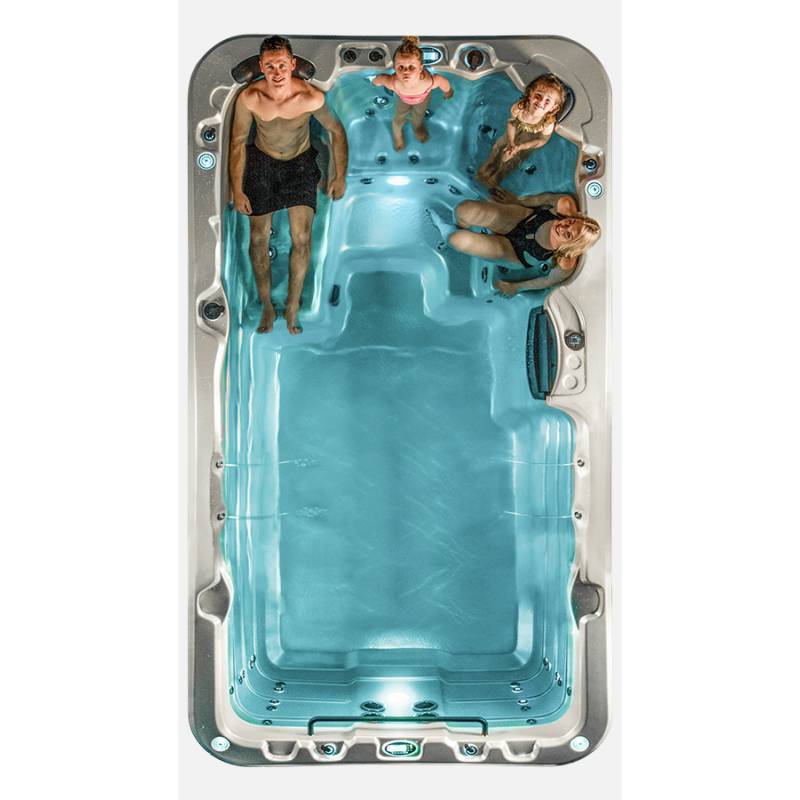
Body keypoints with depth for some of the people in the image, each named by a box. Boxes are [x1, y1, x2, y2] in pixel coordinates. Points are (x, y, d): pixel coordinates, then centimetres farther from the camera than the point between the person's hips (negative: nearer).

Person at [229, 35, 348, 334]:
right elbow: (238, 141, -7)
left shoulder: (311, 97, -24)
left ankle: (292, 307, 5)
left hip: (300, 163, -1)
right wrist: (237, 190, -6)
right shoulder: (249, 98, -21)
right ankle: (267, 306, 18)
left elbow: (336, 131, -6)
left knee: (302, 239, -12)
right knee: (259, 239, 1)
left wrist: (340, 176, -4)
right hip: (261, 163, 1)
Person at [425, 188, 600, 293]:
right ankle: (461, 229, 26)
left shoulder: (565, 265, -36)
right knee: (463, 211, -17)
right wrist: (517, 200, 3)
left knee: (458, 240, -21)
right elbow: (549, 197, -9)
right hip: (521, 217, 3)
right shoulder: (565, 206, -32)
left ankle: (446, 230, 23)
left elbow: (549, 281, -15)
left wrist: (516, 287, -2)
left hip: (514, 253, -3)